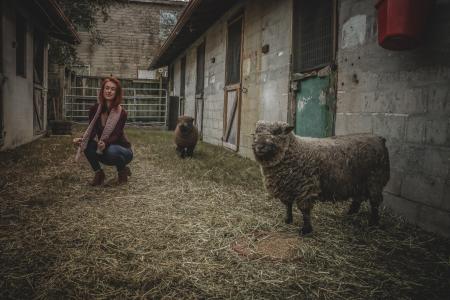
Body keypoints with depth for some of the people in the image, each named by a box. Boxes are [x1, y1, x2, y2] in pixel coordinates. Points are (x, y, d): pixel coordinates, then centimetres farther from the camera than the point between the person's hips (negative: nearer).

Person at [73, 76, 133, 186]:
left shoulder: (121, 113, -18)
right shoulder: (95, 109, -6)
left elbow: (116, 135, -26)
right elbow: (92, 131, -12)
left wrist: (105, 143, -47)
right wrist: (82, 139, -33)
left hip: (122, 149, -4)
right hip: (103, 152, 4)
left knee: (111, 151, -37)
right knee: (87, 144, -24)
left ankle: (123, 170, -4)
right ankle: (98, 173, -3)